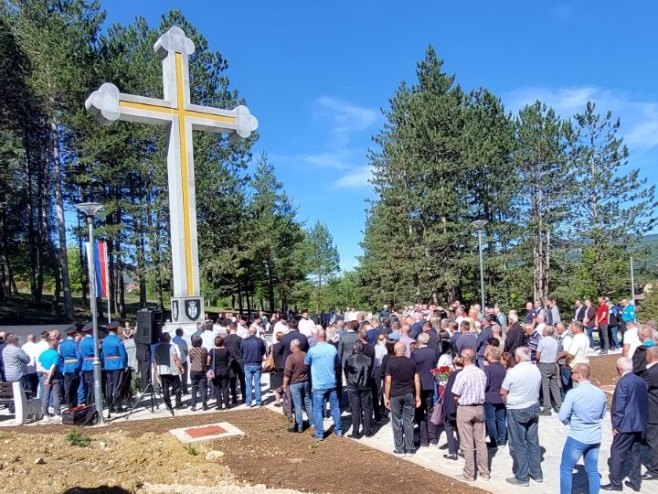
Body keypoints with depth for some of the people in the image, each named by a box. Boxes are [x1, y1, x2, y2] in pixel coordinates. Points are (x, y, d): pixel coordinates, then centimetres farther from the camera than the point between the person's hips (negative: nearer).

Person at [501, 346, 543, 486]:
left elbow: (503, 392, -10)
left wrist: (508, 403, 8)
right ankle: (537, 474, 26)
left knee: (518, 445, 4)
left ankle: (522, 477, 11)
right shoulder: (536, 370, -2)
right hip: (533, 408, 6)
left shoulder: (513, 372, -19)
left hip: (516, 411, -6)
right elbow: (537, 389, 9)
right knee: (533, 442, 16)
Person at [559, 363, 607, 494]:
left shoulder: (573, 393, -18)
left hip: (577, 438, -5)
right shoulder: (600, 393, -1)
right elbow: (602, 415, 13)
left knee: (566, 469, 9)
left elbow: (563, 417, -14)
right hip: (595, 438, 5)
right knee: (593, 471, 16)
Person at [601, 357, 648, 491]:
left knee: (617, 453, 2)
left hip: (626, 425, -8)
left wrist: (616, 425, -10)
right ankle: (635, 482, 23)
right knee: (635, 453, 16)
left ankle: (616, 483, 7)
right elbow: (645, 403, 13)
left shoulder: (623, 382, -17)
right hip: (640, 425, 8)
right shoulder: (641, 381, 6)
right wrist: (643, 421, 21)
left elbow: (619, 406, -18)